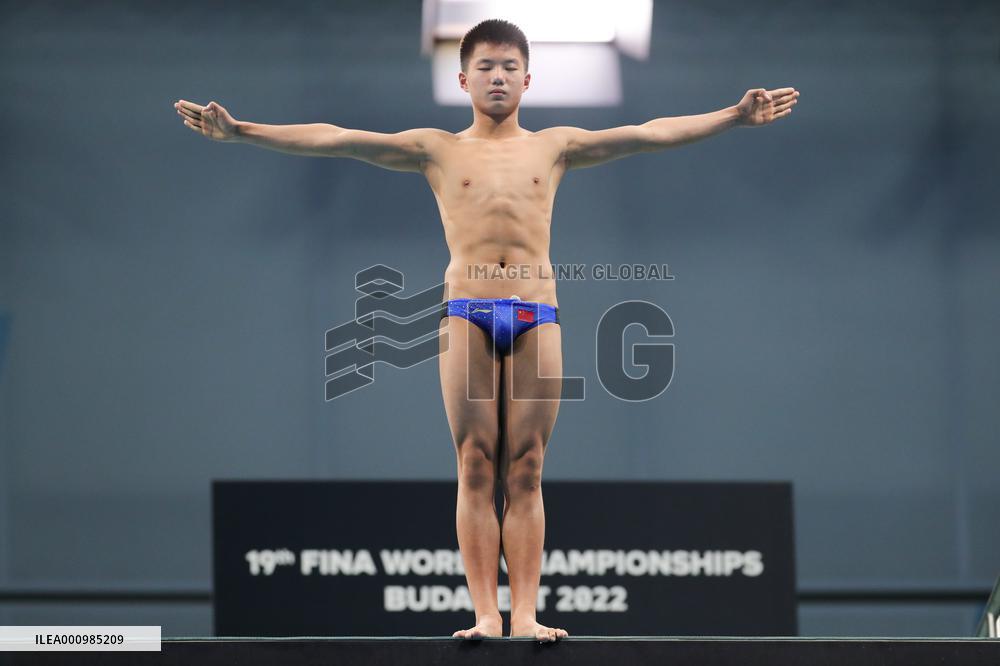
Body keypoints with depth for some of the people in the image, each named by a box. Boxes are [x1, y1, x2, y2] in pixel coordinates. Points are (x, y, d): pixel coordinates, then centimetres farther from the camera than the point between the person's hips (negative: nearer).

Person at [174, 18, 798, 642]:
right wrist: (240, 131, -4)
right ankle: (486, 614, -4)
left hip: (537, 315, 1)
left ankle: (525, 614, -3)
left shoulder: (554, 146, 16)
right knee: (476, 472, -3)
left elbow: (650, 134, 8)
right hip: (467, 315, -1)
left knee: (526, 474, -1)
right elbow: (334, 140, 5)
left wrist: (735, 117, -3)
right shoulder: (437, 150, 12)